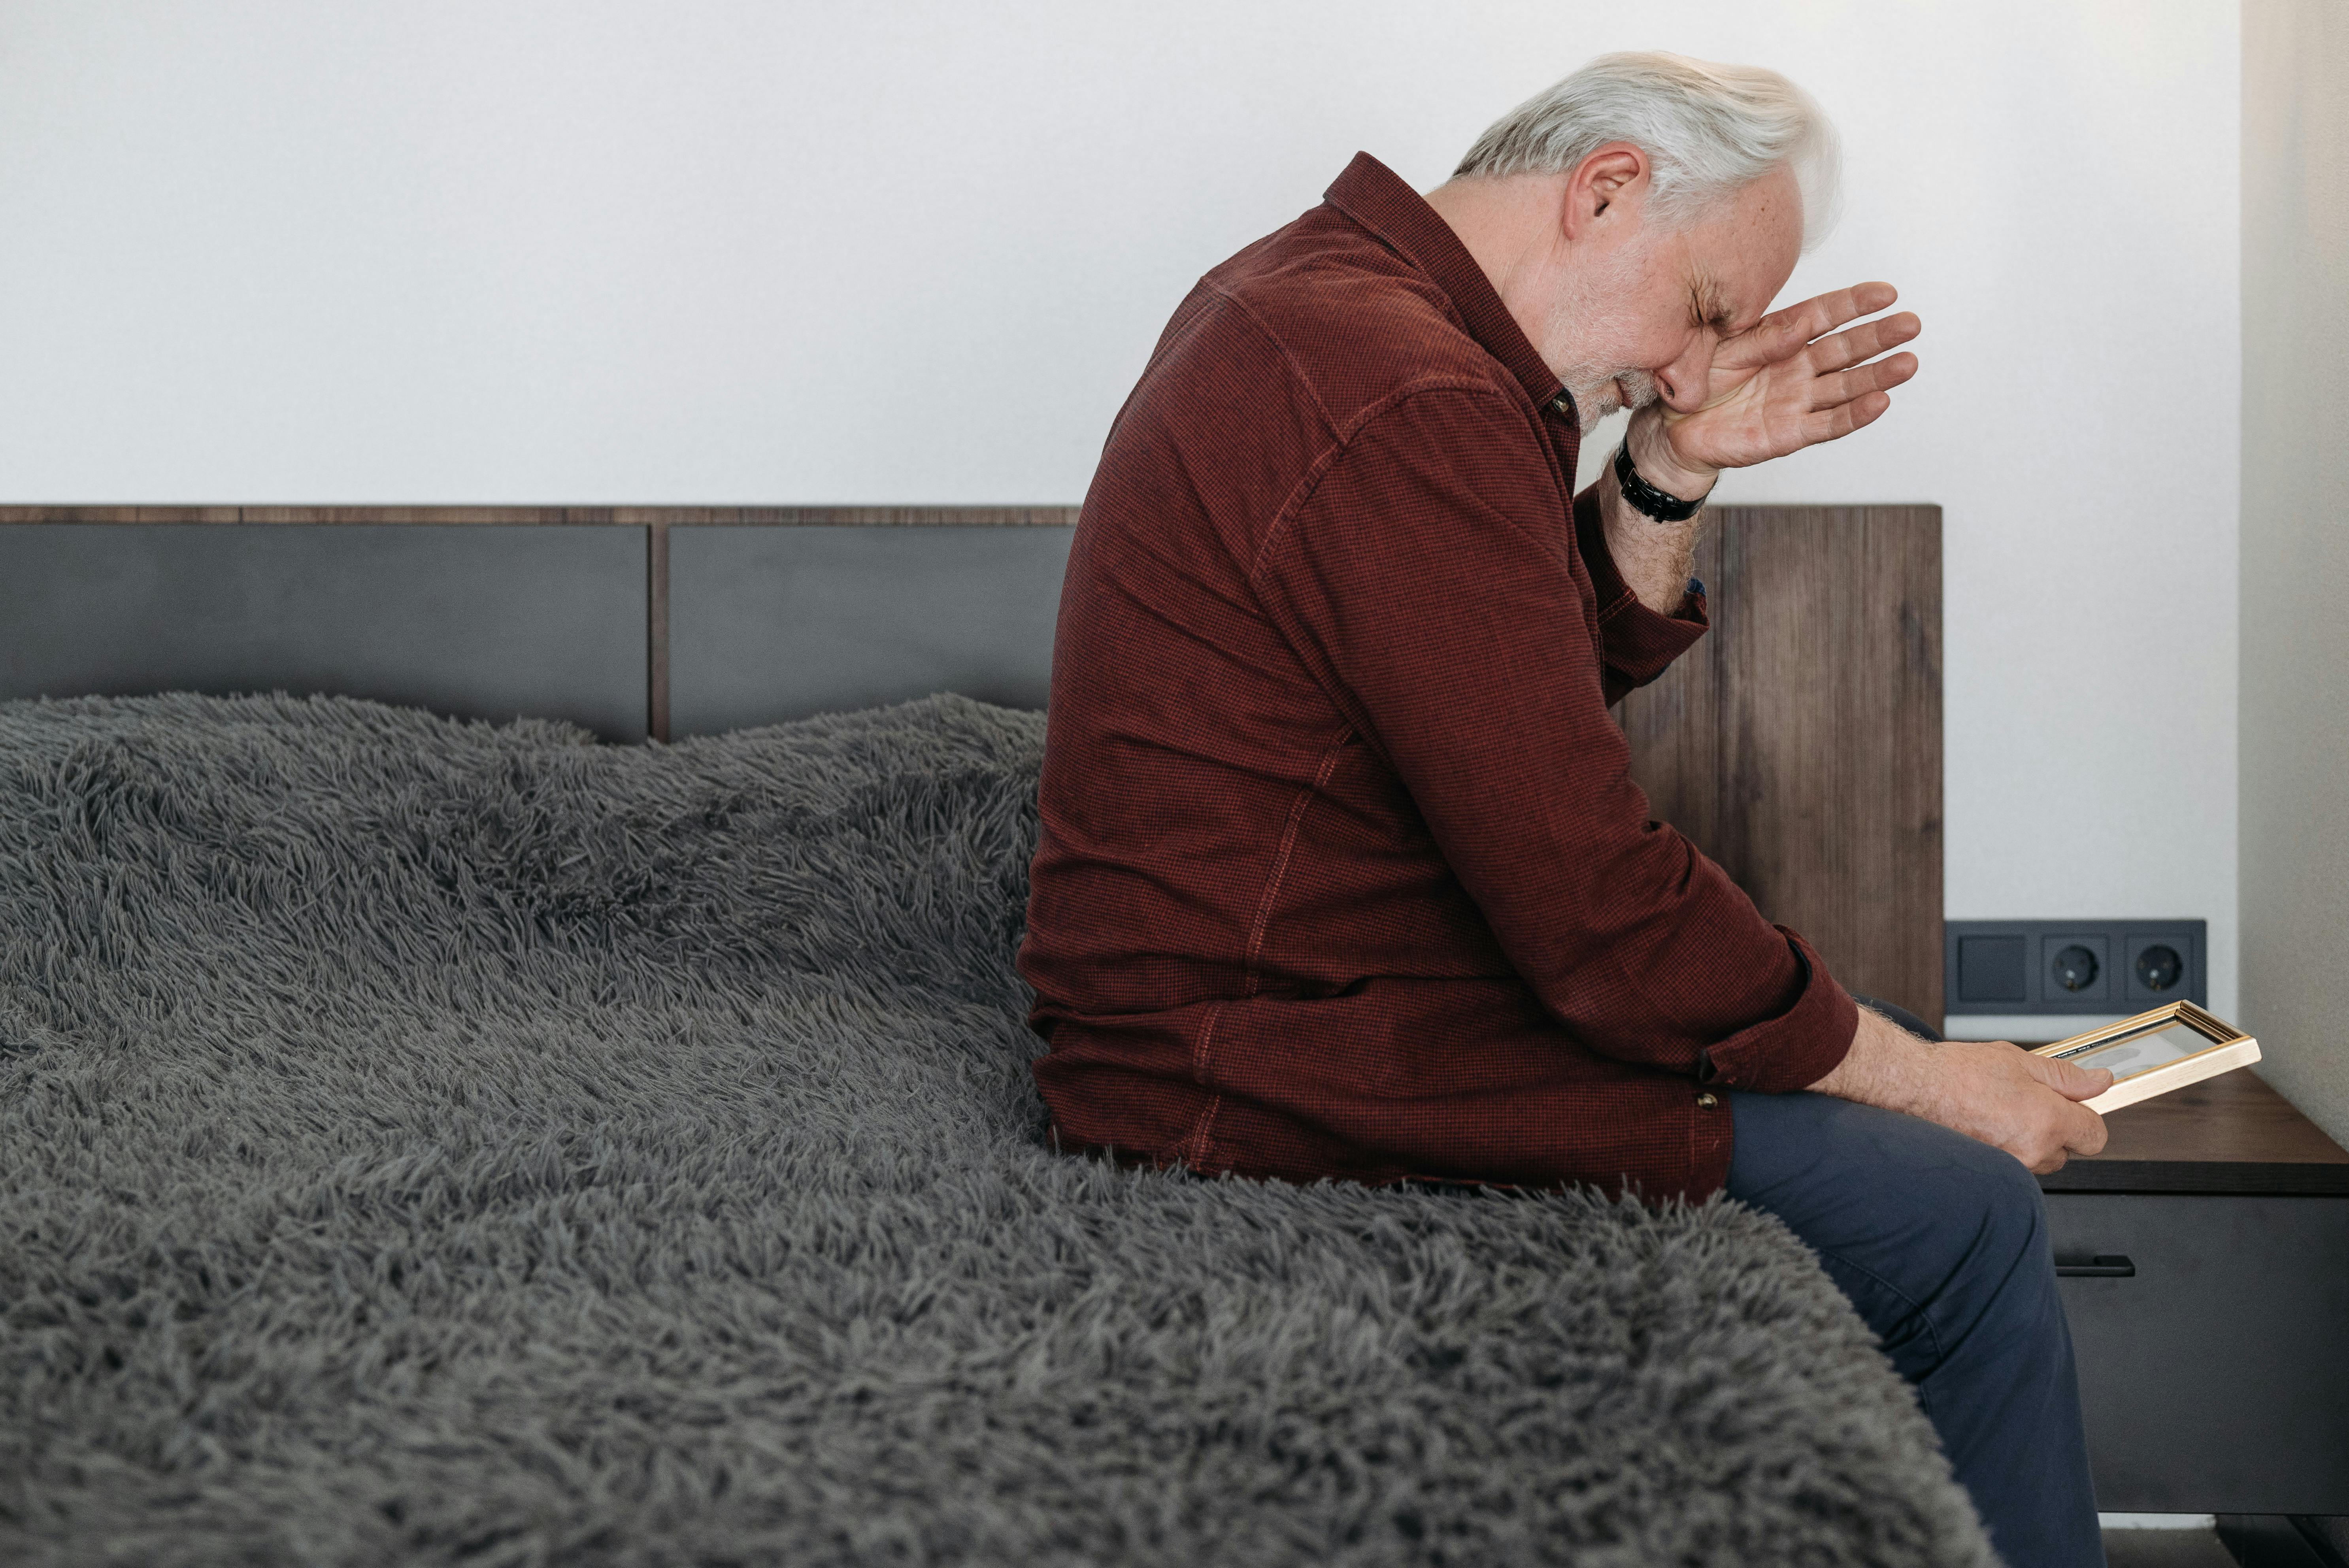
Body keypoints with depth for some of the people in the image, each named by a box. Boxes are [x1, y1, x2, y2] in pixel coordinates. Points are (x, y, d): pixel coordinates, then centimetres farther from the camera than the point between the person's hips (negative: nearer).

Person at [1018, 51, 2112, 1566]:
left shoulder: (1314, 291, 11)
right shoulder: (1407, 404, -24)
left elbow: (1570, 673, 18)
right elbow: (1602, 913, -23)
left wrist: (1670, 473, 0)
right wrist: (1924, 1078, -11)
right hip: (1288, 1086, -11)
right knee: (1967, 1218, -9)